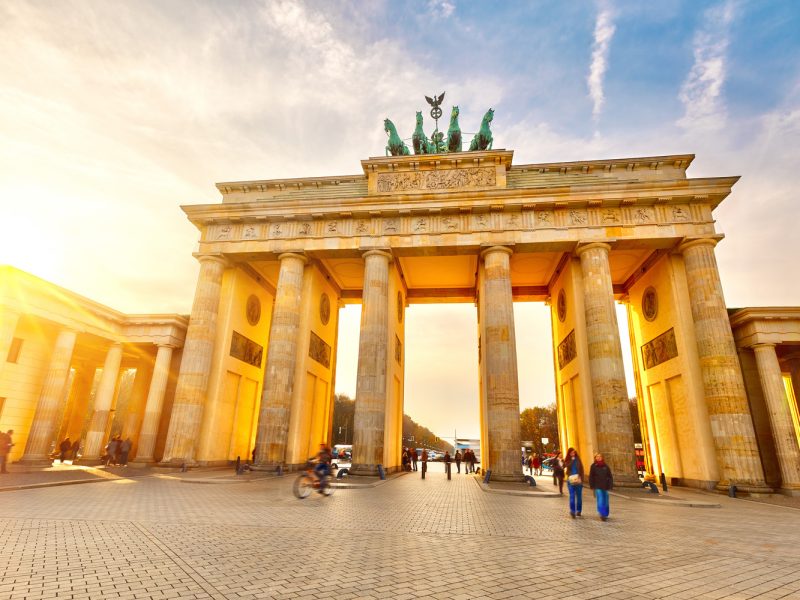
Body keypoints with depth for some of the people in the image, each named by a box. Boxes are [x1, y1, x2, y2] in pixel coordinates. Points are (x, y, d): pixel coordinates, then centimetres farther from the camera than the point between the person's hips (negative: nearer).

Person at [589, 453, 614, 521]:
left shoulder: (606, 466, 6)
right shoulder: (593, 466, 0)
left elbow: (610, 476, 8)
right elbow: (591, 477, 1)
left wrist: (611, 485, 0)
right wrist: (592, 486, -4)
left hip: (605, 486, 3)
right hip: (598, 487, -3)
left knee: (605, 501, 9)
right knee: (600, 500, -12)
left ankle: (605, 515, 22)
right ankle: (602, 514, -12)